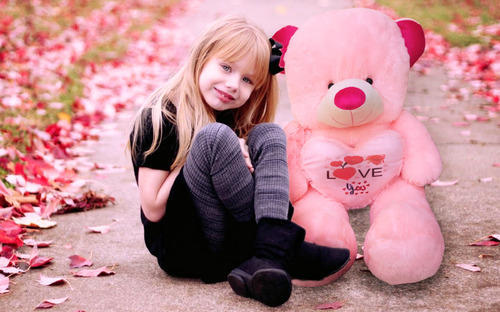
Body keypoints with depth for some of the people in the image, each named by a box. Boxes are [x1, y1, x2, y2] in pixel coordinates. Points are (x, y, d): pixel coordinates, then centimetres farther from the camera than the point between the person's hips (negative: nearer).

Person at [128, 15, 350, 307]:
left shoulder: (235, 119, 10)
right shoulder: (159, 119, -10)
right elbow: (153, 210, -14)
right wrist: (212, 151, -13)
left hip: (236, 235, 6)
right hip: (182, 249, -6)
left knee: (268, 135, -10)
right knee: (215, 137, -26)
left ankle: (266, 258, -31)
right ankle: (287, 251, -20)